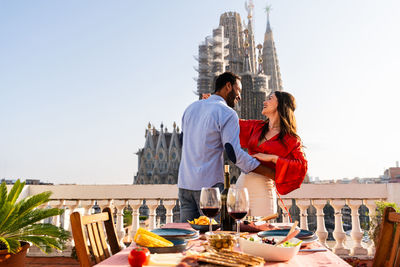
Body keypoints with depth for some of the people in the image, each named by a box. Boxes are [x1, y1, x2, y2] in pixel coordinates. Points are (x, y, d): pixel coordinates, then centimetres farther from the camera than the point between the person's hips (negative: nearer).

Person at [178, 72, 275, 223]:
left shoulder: (191, 107, 13)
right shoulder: (227, 113, -10)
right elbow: (235, 153, -18)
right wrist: (272, 174, -13)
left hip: (184, 183, 7)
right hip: (209, 184, -7)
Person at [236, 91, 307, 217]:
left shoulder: (291, 140, -2)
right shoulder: (257, 127, 13)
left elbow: (302, 166, -13)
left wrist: (272, 158, -18)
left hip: (263, 191, -5)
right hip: (241, 184, 5)